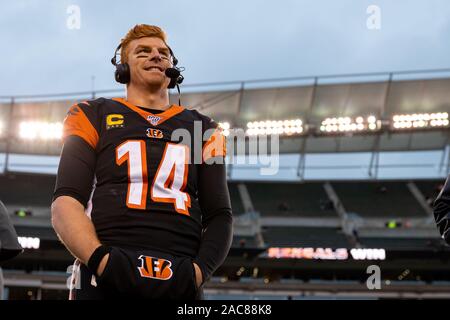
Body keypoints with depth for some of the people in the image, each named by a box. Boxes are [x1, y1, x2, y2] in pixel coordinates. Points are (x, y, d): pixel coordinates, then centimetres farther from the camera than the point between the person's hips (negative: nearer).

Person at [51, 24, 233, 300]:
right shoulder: (95, 116, 14)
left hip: (179, 282, 2)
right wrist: (100, 259, -15)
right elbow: (65, 204, 3)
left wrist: (198, 270, -5)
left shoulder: (202, 129, 19)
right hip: (102, 279, -1)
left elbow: (219, 216, 14)